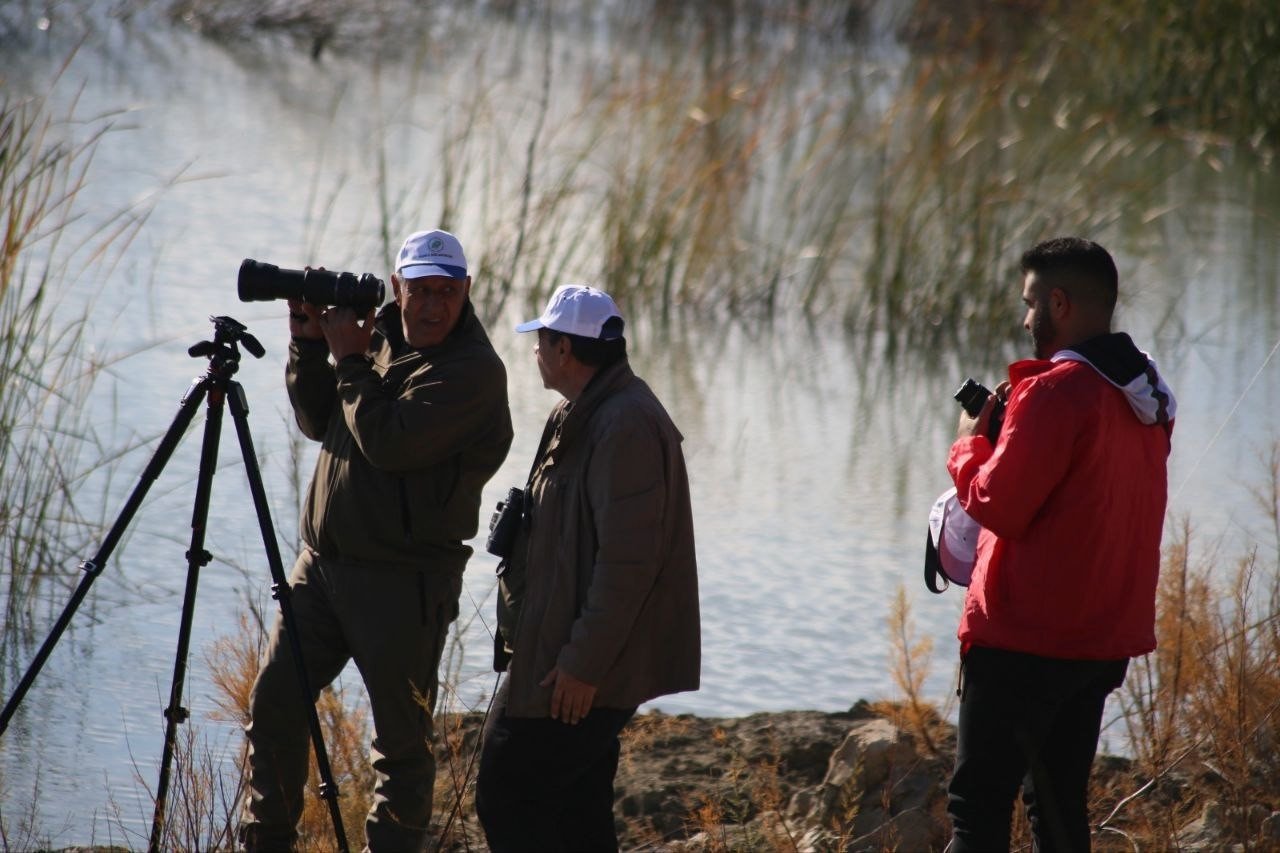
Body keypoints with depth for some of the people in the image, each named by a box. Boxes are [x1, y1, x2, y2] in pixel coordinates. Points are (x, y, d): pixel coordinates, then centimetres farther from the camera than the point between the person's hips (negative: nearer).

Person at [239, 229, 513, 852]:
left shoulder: (473, 372, -14)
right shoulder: (378, 337, 10)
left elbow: (390, 444, -23)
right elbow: (319, 424, 15)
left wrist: (349, 362, -14)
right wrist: (309, 345, 1)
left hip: (403, 582, -7)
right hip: (323, 560, 7)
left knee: (402, 740, 1)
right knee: (273, 701, 7)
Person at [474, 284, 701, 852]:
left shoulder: (625, 427, -19)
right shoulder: (582, 417, 16)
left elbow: (628, 560, -24)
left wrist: (583, 662, -23)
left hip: (580, 674, -11)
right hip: (573, 661, 11)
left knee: (506, 796, -9)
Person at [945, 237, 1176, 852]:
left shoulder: (1054, 391, -17)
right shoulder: (1148, 395, 10)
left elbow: (999, 505, -17)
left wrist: (970, 443, 0)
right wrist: (1012, 427, 12)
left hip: (1024, 638, -9)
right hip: (1105, 637, 9)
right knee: (1059, 803, 15)